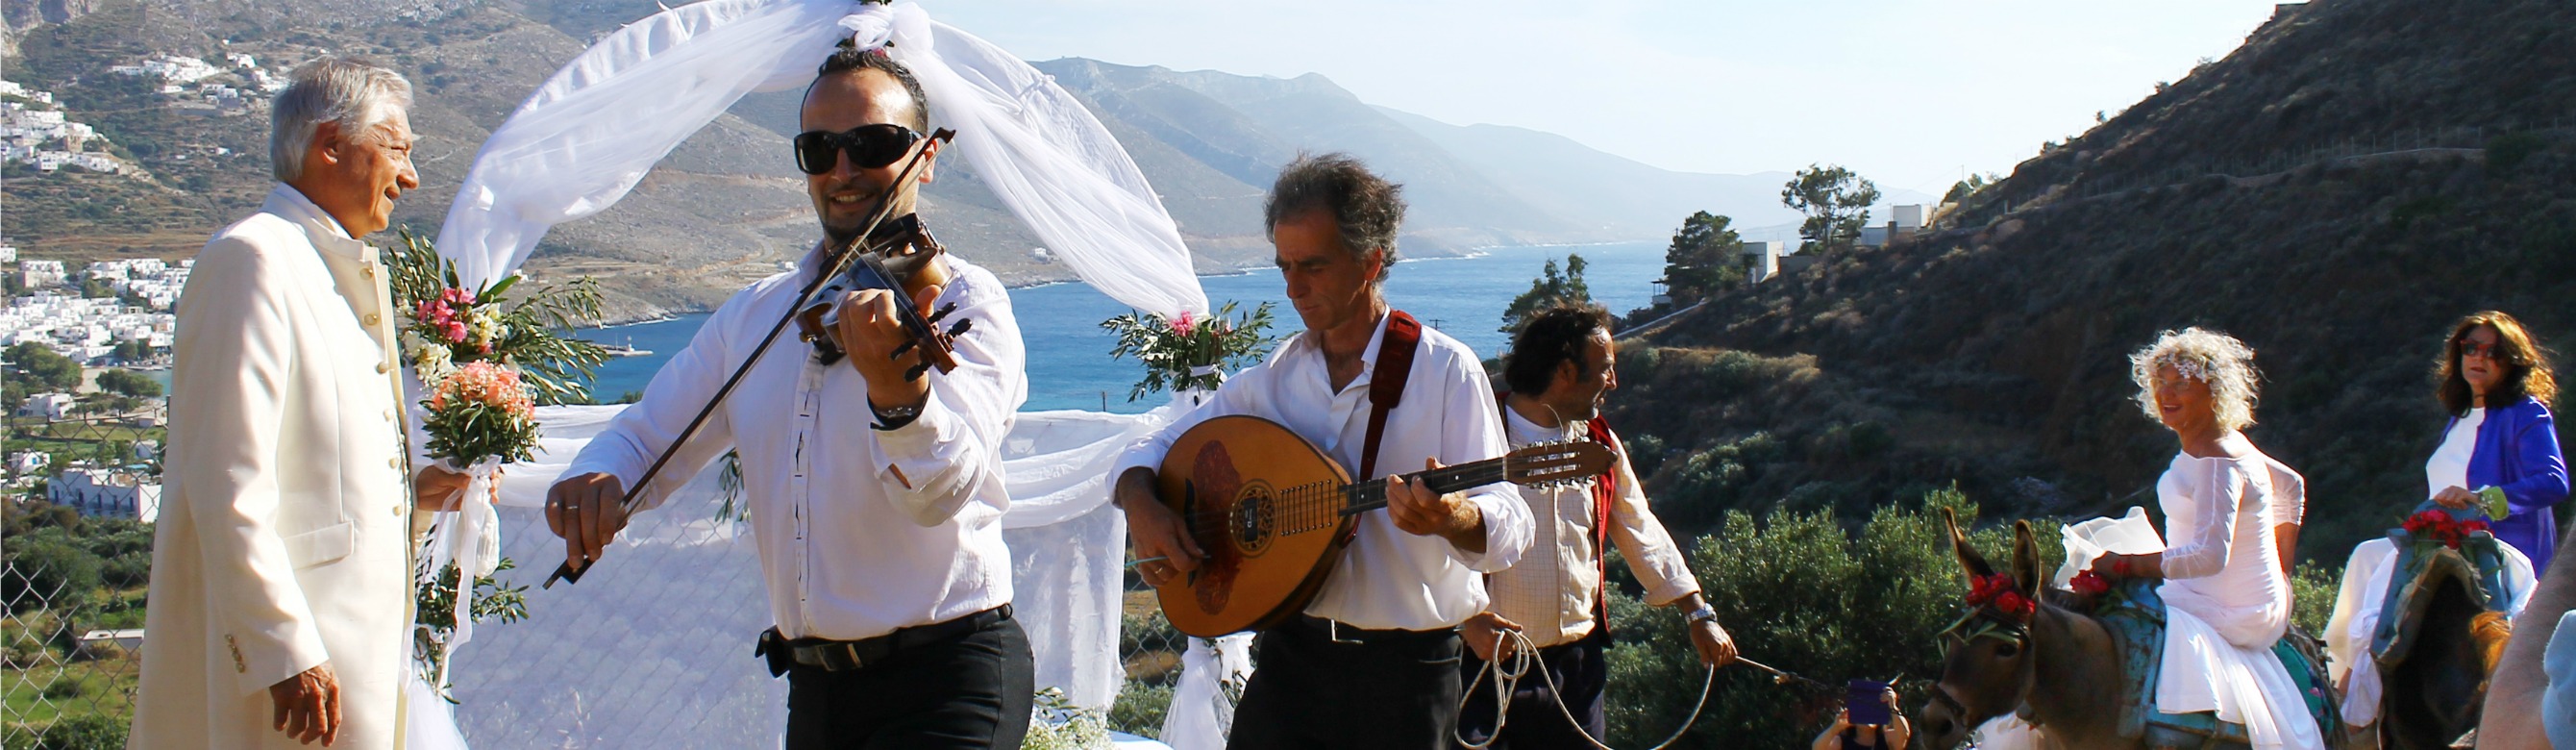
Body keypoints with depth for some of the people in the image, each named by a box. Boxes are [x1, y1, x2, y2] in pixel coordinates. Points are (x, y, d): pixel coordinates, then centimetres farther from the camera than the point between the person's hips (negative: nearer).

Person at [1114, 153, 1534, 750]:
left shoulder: (1445, 370, -9)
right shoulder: (1275, 377, 5)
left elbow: (1507, 532, -14)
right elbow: (1152, 449, 13)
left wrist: (1452, 518, -36)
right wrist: (1142, 508, -9)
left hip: (1407, 664, -3)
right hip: (1292, 650, 3)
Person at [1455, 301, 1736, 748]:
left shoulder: (1599, 444, 13)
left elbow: (1643, 535, 21)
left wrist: (1698, 614, 18)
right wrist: (1468, 618, -25)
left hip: (1577, 662, 6)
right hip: (1490, 662, -6)